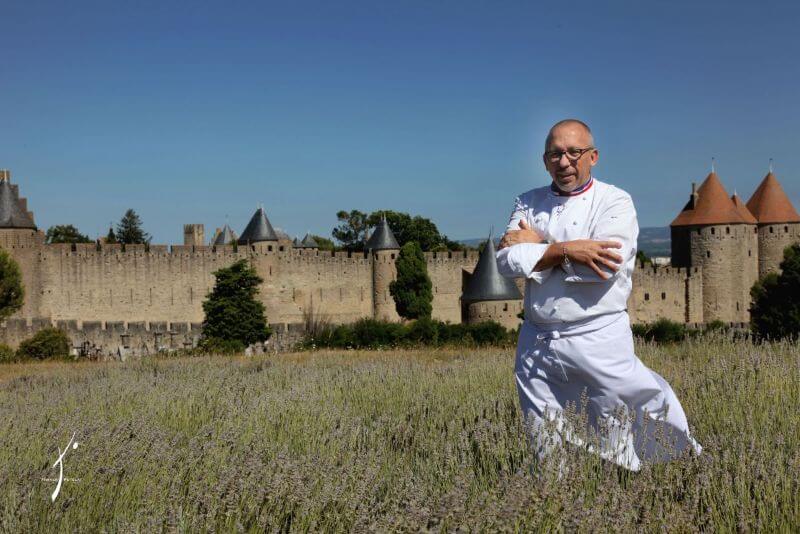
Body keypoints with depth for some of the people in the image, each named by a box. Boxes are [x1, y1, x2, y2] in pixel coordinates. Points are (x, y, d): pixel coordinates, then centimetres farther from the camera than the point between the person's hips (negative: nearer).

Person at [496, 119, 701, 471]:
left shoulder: (614, 201, -1)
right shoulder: (528, 204, 11)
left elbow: (604, 265, -18)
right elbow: (506, 261, -5)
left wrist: (540, 245, -8)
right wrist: (565, 249, -17)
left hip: (598, 340, -4)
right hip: (536, 346, 4)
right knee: (547, 455, 12)